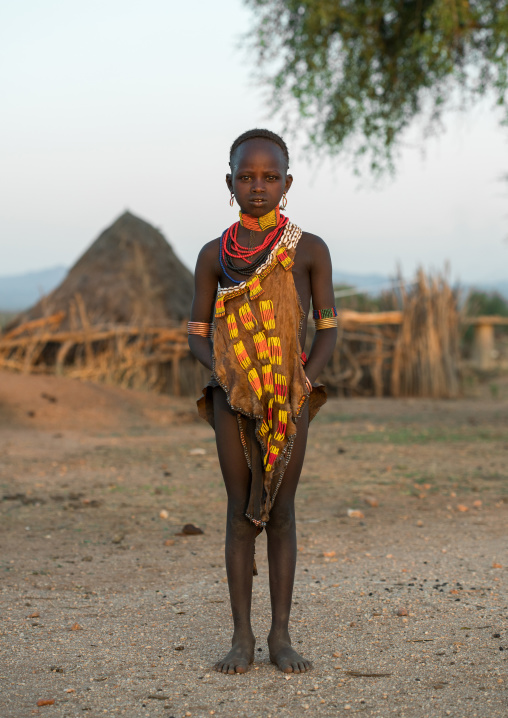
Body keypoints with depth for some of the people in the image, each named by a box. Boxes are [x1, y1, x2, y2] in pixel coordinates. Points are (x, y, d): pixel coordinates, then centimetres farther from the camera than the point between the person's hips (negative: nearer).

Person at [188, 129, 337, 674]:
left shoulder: (309, 251, 0)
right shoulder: (214, 255, 3)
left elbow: (327, 330, 3)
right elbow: (197, 336, 6)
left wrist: (305, 380, -13)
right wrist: (226, 374, -12)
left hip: (288, 397, 0)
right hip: (233, 394, 1)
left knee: (280, 511, 2)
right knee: (241, 512, 2)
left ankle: (281, 636, 9)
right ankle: (242, 637, 7)